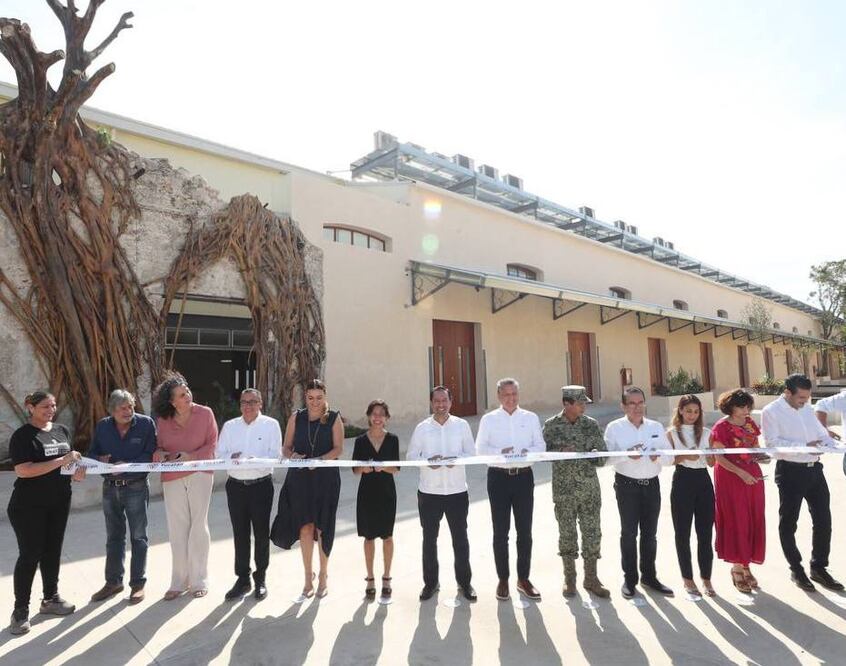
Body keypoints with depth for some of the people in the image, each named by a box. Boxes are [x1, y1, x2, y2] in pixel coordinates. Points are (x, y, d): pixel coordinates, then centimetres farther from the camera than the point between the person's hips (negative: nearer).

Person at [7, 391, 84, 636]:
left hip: (59, 503, 6)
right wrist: (62, 461, -26)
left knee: (52, 551, 14)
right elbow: (23, 470, -23)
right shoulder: (23, 436, -13)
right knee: (30, 555, 0)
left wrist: (76, 470, -2)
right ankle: (20, 610, 12)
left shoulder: (62, 430, 7)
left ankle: (50, 598, 27)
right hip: (29, 506, -6)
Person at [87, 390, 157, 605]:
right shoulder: (102, 426, 2)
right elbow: (92, 453, 8)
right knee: (113, 536, 16)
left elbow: (150, 455, -13)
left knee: (138, 536, 5)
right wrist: (100, 460, -14)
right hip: (110, 488, 4)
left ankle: (138, 583, 16)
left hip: (136, 487, -4)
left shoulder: (146, 423, -11)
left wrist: (127, 465, -24)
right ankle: (113, 581, 30)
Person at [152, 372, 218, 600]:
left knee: (198, 526, 5)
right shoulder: (162, 421, 1)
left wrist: (191, 456, -18)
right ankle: (179, 582, 21)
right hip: (172, 478, 2)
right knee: (177, 529, 8)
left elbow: (212, 444, -5)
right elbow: (158, 447, 8)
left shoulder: (205, 413, -5)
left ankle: (199, 581, 16)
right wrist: (160, 454, -14)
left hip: (199, 475, -2)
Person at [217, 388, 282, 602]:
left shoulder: (271, 425, -2)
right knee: (239, 533, 10)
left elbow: (275, 454, -9)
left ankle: (260, 579, 21)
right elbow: (220, 454, 4)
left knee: (261, 532, 7)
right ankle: (242, 578, 23)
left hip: (261, 485, -3)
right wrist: (231, 457, -18)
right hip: (235, 485, 3)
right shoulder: (229, 426, 9)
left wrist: (255, 460, -26)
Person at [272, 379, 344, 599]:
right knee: (305, 527, 1)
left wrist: (320, 460, -22)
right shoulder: (296, 417, 8)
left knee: (322, 527, 5)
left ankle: (323, 577, 22)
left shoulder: (334, 418, 2)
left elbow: (338, 448, -5)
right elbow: (286, 448, 8)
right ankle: (308, 579, 15)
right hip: (300, 477, 2)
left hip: (326, 477, -1)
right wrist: (292, 455, -14)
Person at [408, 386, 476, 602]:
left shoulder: (462, 425, 1)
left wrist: (457, 459, -18)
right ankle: (430, 582, 26)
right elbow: (411, 455, 0)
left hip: (457, 490, 0)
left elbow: (471, 452, 1)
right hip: (429, 491, 0)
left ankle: (464, 582, 25)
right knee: (429, 538, 11)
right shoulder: (422, 427, 1)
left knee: (460, 537, 10)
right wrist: (427, 461, -18)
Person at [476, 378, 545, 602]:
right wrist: (500, 452, -21)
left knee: (525, 530, 9)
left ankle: (523, 578, 24)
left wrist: (528, 451, -18)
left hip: (524, 476, 2)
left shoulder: (531, 418, 7)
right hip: (498, 476, -1)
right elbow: (480, 449, -3)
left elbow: (541, 445, 4)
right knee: (500, 531, 7)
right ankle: (503, 579, 21)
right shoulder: (488, 419, 2)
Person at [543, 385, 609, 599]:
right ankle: (569, 578, 23)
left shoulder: (591, 424, 2)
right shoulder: (551, 425, -4)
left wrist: (597, 457, -16)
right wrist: (561, 452, -20)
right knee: (567, 533, 7)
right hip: (563, 489, -2)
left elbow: (602, 453, 6)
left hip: (590, 488, 2)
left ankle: (591, 578, 21)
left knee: (592, 532, 5)